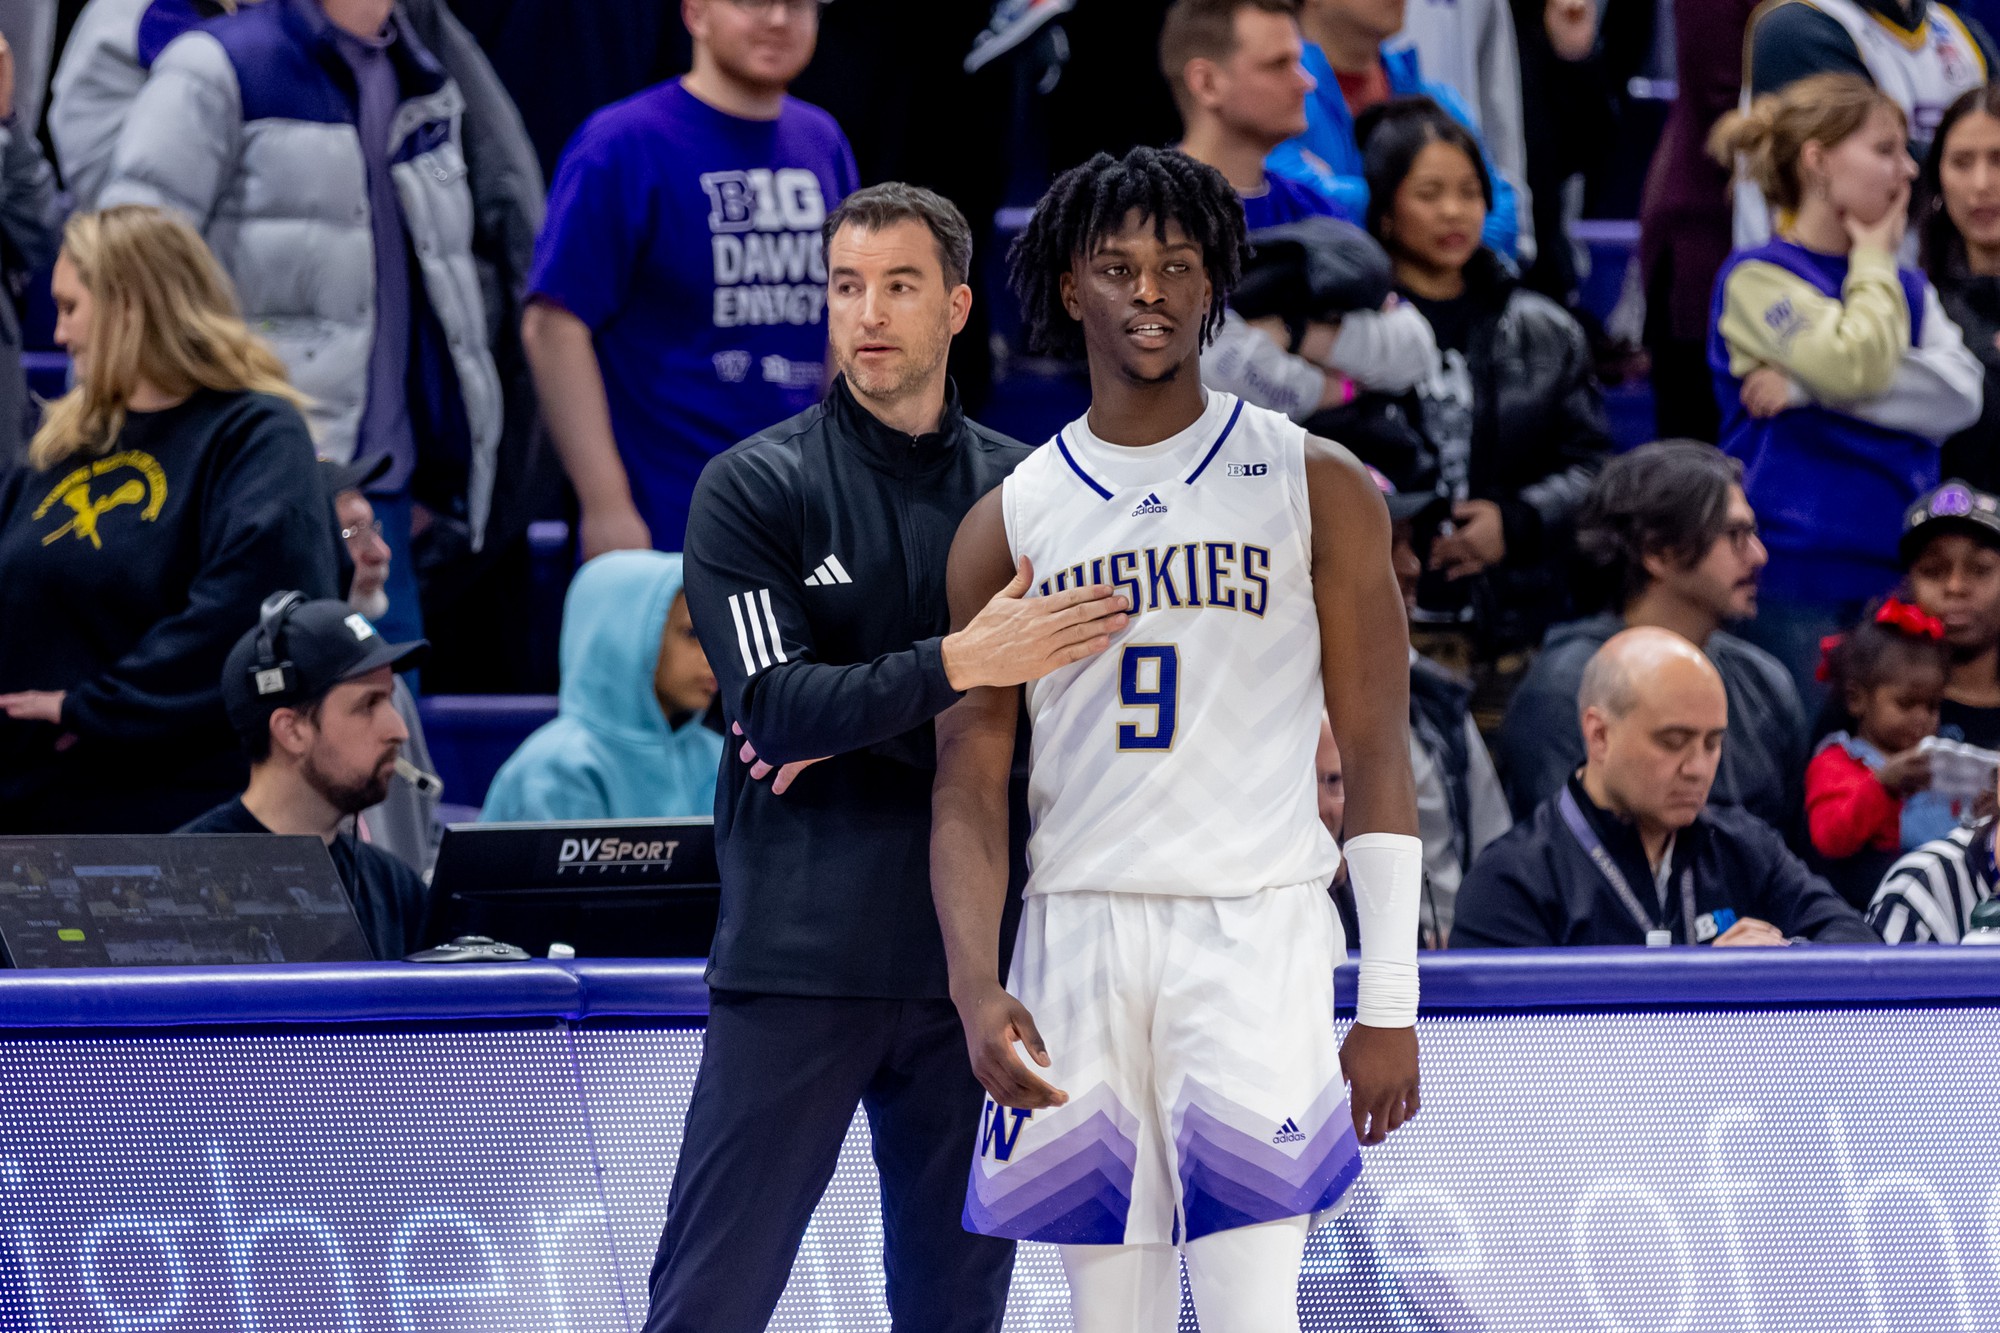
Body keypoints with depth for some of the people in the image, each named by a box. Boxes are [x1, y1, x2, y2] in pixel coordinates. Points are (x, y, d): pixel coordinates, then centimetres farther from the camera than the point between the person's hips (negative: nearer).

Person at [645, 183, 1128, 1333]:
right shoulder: (754, 487, 1)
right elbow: (775, 708, -10)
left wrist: (858, 733, -7)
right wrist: (955, 666, -24)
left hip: (969, 966, 3)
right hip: (799, 965, -3)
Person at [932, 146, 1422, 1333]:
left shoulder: (1315, 488, 4)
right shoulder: (1011, 522, 9)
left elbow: (1378, 754, 3)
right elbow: (970, 788, 7)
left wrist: (1390, 1005, -3)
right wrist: (978, 987, -10)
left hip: (1258, 932, -3)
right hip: (1078, 936, 3)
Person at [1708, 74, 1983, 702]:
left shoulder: (1907, 288, 17)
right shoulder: (1757, 278, -4)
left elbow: (1960, 394, -2)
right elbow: (1856, 361, -20)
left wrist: (1813, 388, -12)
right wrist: (1874, 255, -2)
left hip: (1892, 570, 6)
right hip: (1793, 572, -6)